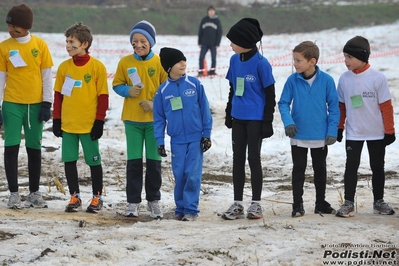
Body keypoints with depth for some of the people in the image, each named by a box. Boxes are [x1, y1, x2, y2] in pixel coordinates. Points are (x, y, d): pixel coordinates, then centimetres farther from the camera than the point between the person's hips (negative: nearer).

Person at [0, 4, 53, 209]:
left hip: (35, 104, 1)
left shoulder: (40, 44, 0)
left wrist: (46, 104, -1)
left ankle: (34, 193, 15)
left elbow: (46, 76, 3)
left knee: (34, 149, 7)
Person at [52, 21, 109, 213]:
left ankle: (97, 197, 16)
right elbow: (58, 95, 10)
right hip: (67, 124, 4)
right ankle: (74, 197, 16)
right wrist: (56, 120, 5)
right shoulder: (64, 67, 5)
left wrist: (99, 122, -8)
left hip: (89, 124, -4)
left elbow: (103, 96, -5)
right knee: (69, 160, 5)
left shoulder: (97, 67, -6)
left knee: (94, 161, 4)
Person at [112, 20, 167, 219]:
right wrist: (128, 91, -13)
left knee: (154, 161, 5)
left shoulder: (159, 63, -3)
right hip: (132, 120, 1)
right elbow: (117, 84, 7)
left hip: (154, 119, -1)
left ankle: (154, 200, 17)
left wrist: (155, 103, -14)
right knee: (134, 161, 3)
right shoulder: (125, 62, 1)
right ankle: (133, 202, 10)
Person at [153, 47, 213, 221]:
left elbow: (205, 110, 2)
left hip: (196, 138, -2)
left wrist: (206, 134, 0)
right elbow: (159, 118, 8)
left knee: (193, 175, -4)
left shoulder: (195, 84, -2)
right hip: (177, 140, 2)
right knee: (179, 175, 4)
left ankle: (191, 209, 4)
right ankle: (181, 208, 16)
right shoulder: (163, 90, 3)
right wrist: (159, 141, 3)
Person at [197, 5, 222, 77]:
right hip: (204, 43, 1)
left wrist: (217, 43, -7)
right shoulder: (204, 20, 4)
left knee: (213, 58, 3)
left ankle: (212, 71, 14)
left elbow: (219, 33, -1)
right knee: (201, 57, -5)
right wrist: (199, 42, 3)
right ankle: (201, 72, 0)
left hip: (213, 44, -1)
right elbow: (200, 32, 7)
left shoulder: (217, 21, 0)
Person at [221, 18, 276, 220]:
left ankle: (256, 203, 12)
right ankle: (237, 204, 16)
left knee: (254, 158, 2)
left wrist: (268, 121, -11)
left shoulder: (261, 63, -14)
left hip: (255, 119, -6)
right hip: (238, 118, 6)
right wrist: (228, 114, 18)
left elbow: (270, 94, -10)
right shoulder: (235, 60, 5)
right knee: (238, 159, 9)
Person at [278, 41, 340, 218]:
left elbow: (333, 107, -4)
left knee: (320, 170, 14)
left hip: (320, 136, 0)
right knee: (298, 170, 6)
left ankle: (321, 203, 26)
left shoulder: (326, 80, -11)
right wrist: (288, 122, -19)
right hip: (298, 135, 0)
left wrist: (332, 131, -8)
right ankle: (297, 205, 14)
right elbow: (283, 103, -2)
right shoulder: (293, 80, -8)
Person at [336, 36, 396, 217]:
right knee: (351, 166, -2)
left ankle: (379, 201, 23)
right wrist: (339, 128, 7)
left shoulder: (377, 78, -12)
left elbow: (386, 106, -8)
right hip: (353, 133, 1)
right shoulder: (344, 79, -3)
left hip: (377, 133, -1)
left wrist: (389, 131, -7)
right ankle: (348, 203, 2)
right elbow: (341, 106, 6)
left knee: (378, 167, 10)